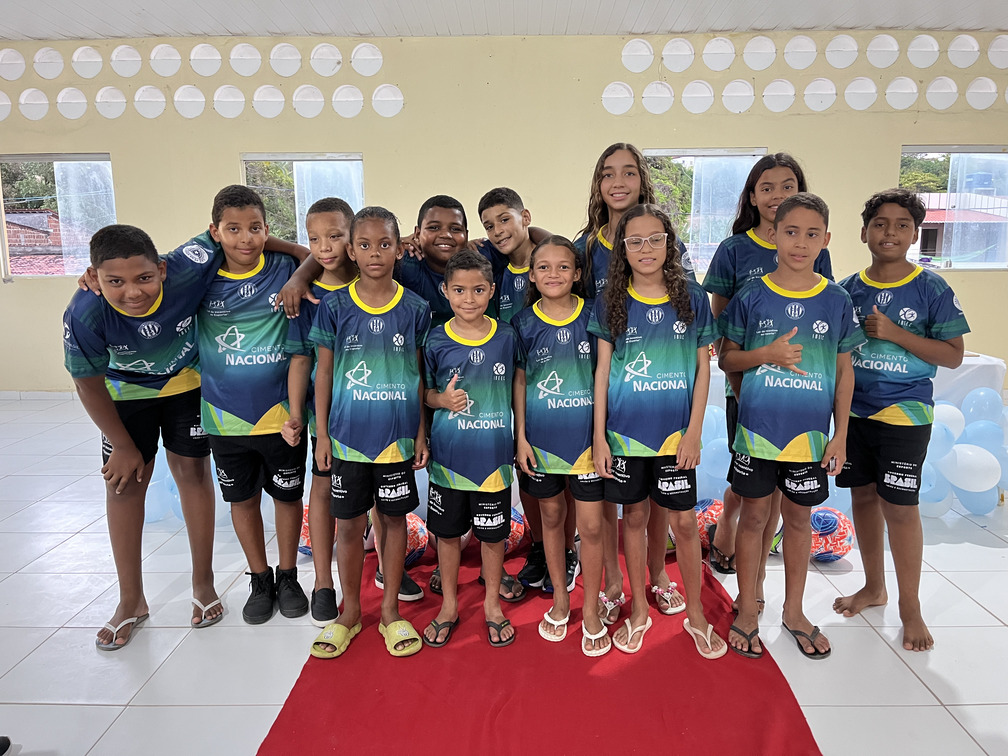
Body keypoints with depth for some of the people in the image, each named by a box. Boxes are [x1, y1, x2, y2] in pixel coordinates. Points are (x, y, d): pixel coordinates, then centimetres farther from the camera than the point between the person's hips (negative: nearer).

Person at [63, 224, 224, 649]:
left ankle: (203, 583, 21)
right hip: (127, 391, 1)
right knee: (124, 483, 3)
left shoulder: (188, 269, -37)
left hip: (186, 382, 0)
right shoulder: (85, 314, -33)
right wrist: (123, 446, -7)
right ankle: (132, 601, 20)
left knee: (192, 470, 4)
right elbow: (89, 384, -16)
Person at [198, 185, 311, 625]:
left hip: (282, 413, -1)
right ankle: (260, 580, 34)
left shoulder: (286, 271, -7)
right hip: (225, 416, 2)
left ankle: (288, 577, 33)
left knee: (287, 495, 13)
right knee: (242, 499, 15)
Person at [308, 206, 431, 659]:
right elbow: (324, 372, 3)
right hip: (348, 433, 0)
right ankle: (350, 612, 29)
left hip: (398, 434, 0)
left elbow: (419, 376, 4)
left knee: (394, 518, 10)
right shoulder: (335, 307, -1)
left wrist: (421, 433, 2)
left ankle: (390, 610, 28)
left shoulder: (415, 309, -1)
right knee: (348, 524, 9)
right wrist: (321, 433, 1)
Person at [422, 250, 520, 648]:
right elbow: (423, 391, 5)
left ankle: (492, 603, 34)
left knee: (493, 533, 12)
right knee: (448, 532, 13)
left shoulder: (506, 336, -3)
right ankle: (449, 604, 34)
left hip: (494, 455, 0)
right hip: (448, 455, 0)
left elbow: (517, 388, 8)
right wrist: (442, 399, -16)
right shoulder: (436, 340, -5)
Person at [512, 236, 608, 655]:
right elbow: (519, 381, 4)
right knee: (551, 517, 15)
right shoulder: (524, 322, -1)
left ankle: (591, 611, 22)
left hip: (586, 435, -1)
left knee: (591, 525, 2)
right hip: (541, 436, 1)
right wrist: (520, 437, 0)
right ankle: (560, 599, 34)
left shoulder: (592, 315, -3)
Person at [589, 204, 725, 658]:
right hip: (625, 432, 1)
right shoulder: (610, 303, 0)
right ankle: (639, 610, 30)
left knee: (683, 521, 5)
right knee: (634, 517, 12)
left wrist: (694, 431, -4)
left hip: (675, 432, 0)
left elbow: (702, 368, 2)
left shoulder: (692, 299, 0)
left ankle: (696, 614, 26)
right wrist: (598, 437, -3)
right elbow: (602, 370, 1)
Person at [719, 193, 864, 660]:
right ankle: (747, 610, 26)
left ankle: (793, 611, 32)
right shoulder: (751, 296, -4)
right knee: (753, 516, 9)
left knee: (799, 518, 14)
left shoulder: (837, 300, 0)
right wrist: (766, 354, -19)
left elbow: (844, 371, 5)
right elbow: (726, 359, 0)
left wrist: (841, 435, 3)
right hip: (757, 427, -1)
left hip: (810, 432, 2)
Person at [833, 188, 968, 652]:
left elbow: (952, 355, -6)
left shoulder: (932, 290, -5)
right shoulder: (847, 290, 4)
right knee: (863, 497, 12)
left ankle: (910, 607, 16)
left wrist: (894, 333, -18)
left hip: (904, 414, -3)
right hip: (853, 411, 4)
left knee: (899, 506, -2)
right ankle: (873, 587, 30)